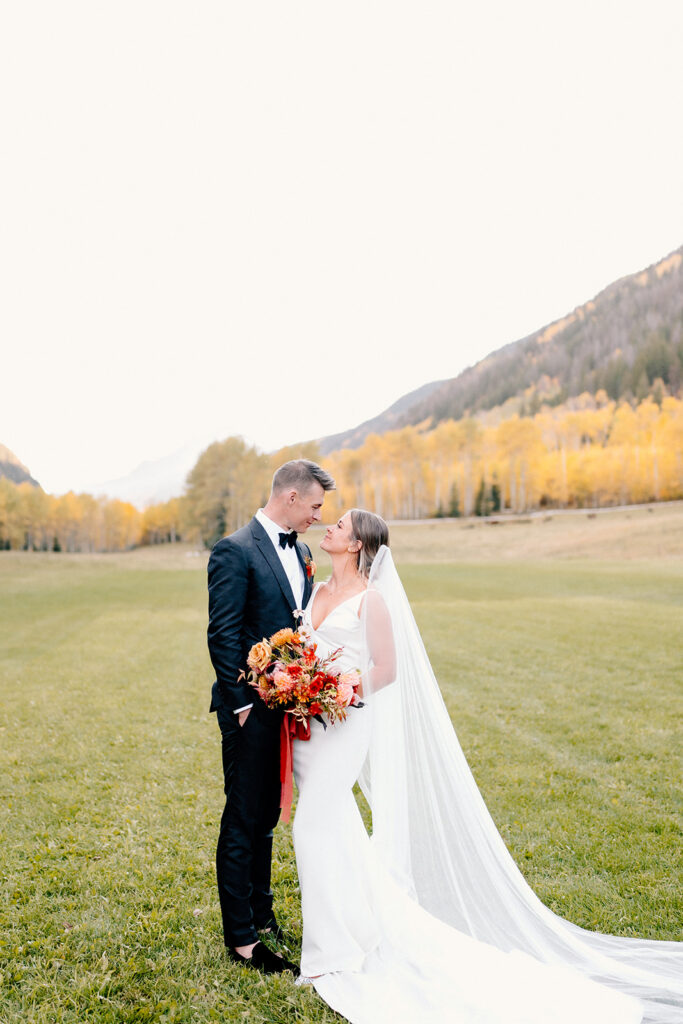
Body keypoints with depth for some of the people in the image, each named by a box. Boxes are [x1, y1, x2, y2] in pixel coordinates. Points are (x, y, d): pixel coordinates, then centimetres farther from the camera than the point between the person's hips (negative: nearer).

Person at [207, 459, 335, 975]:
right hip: (252, 710, -8)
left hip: (289, 708, 8)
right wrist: (241, 704, -17)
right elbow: (222, 636, -16)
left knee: (266, 818, 19)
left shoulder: (300, 552, 12)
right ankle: (241, 938, 13)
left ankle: (261, 916, 33)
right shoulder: (235, 551, -14)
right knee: (243, 824, 2)